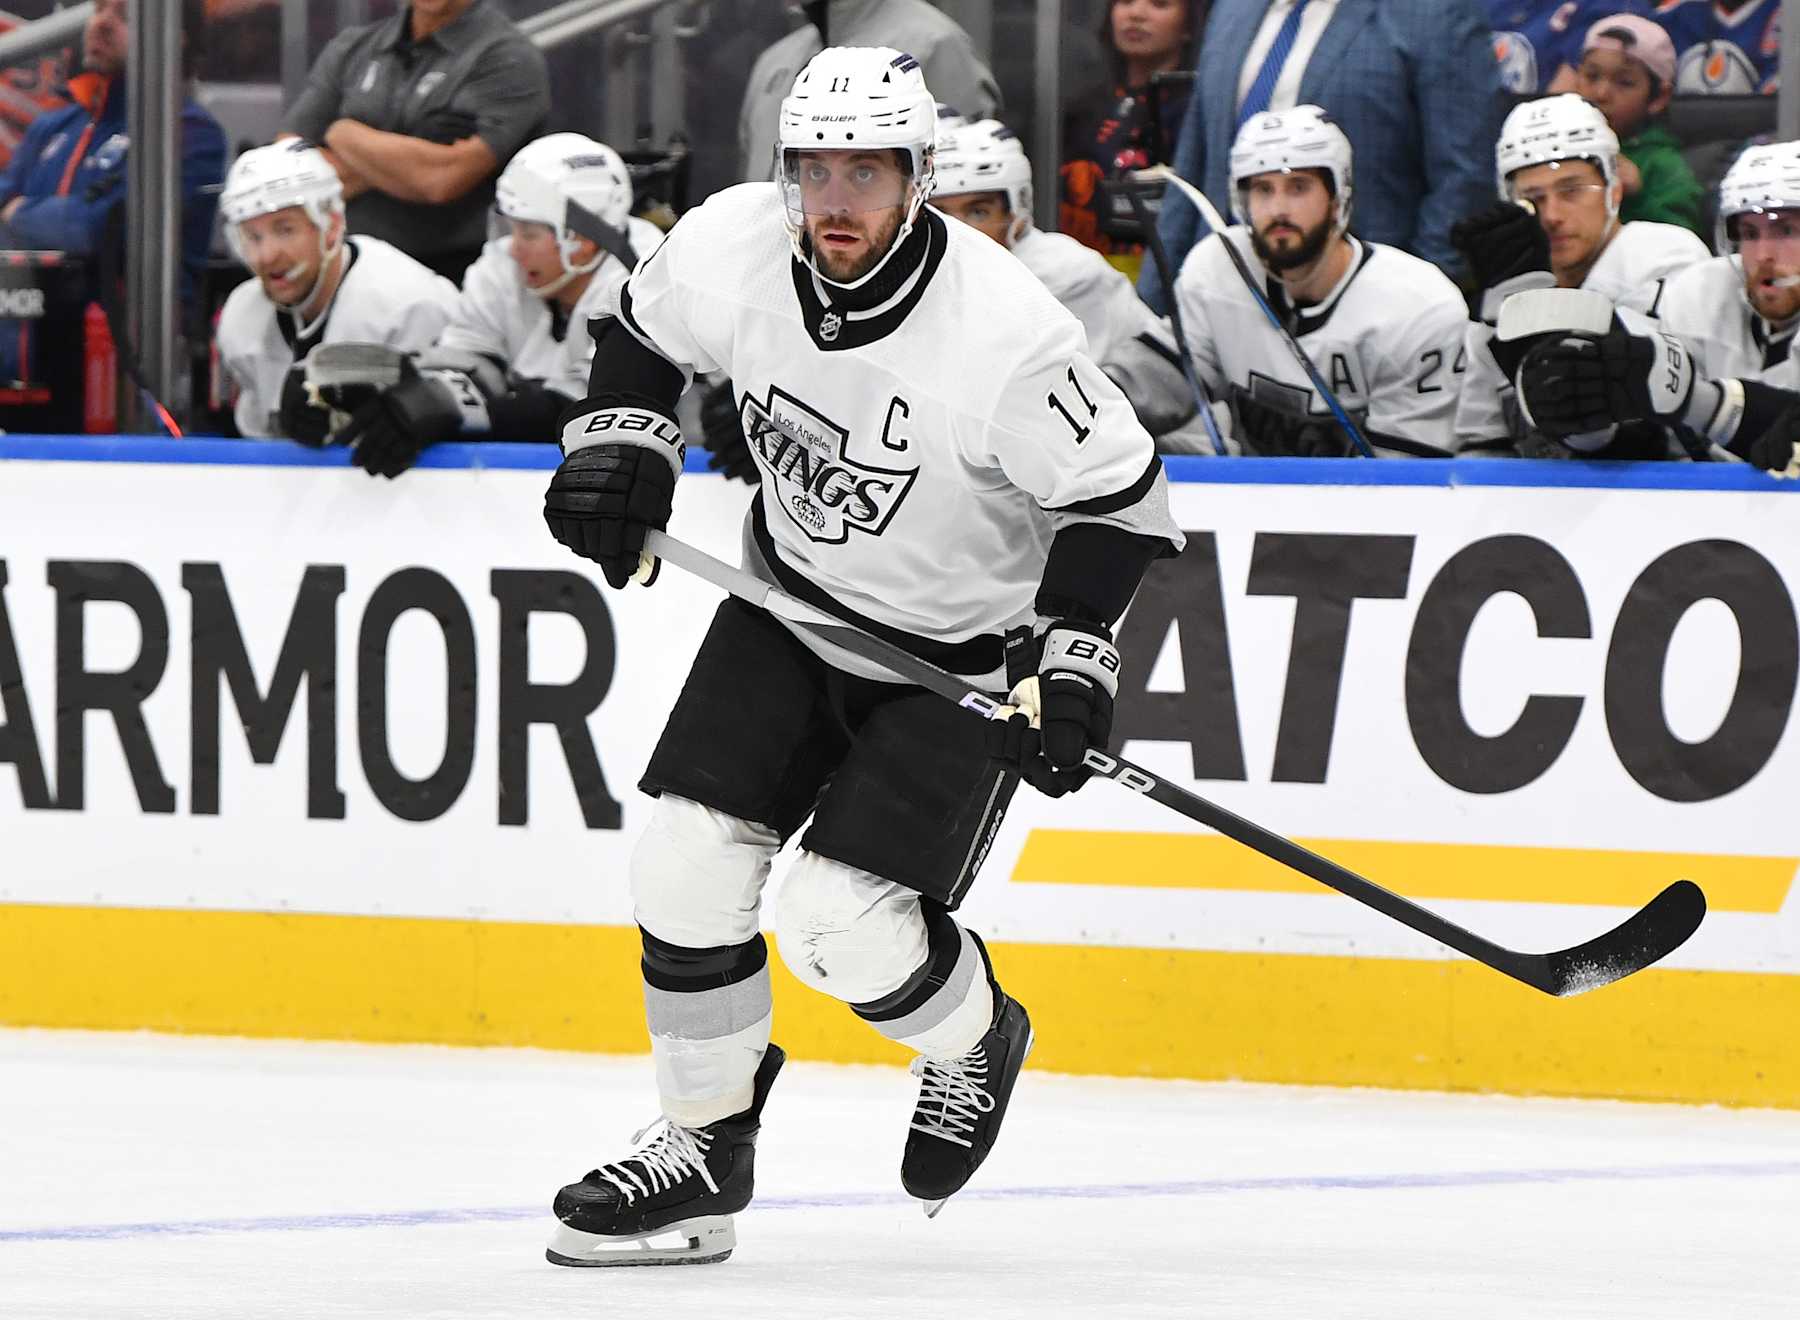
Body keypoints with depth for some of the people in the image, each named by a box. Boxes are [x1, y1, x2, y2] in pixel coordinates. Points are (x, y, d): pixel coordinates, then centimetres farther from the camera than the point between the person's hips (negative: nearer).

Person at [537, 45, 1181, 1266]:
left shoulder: (1003, 332, -30)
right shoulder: (730, 249, -16)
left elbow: (1117, 494, -20)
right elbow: (647, 331, 8)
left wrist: (1070, 661, -25)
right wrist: (622, 445, -5)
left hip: (958, 647, -5)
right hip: (794, 602, 5)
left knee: (843, 925, -14)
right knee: (686, 868, -5)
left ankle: (976, 1038, 19)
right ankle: (707, 1149, 13)